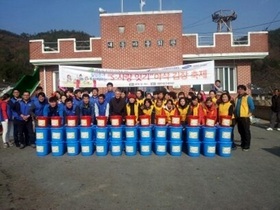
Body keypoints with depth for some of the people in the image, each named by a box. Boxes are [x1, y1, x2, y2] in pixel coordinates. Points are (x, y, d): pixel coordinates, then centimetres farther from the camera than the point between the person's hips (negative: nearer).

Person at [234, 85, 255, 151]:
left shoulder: (248, 97, -8)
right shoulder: (237, 98, 12)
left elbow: (252, 107, -10)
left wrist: (248, 113, -5)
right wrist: (235, 114, 11)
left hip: (245, 117, -7)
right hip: (238, 117, 7)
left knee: (246, 132, 1)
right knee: (241, 131, 13)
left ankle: (247, 146, 8)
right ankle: (243, 144, 26)